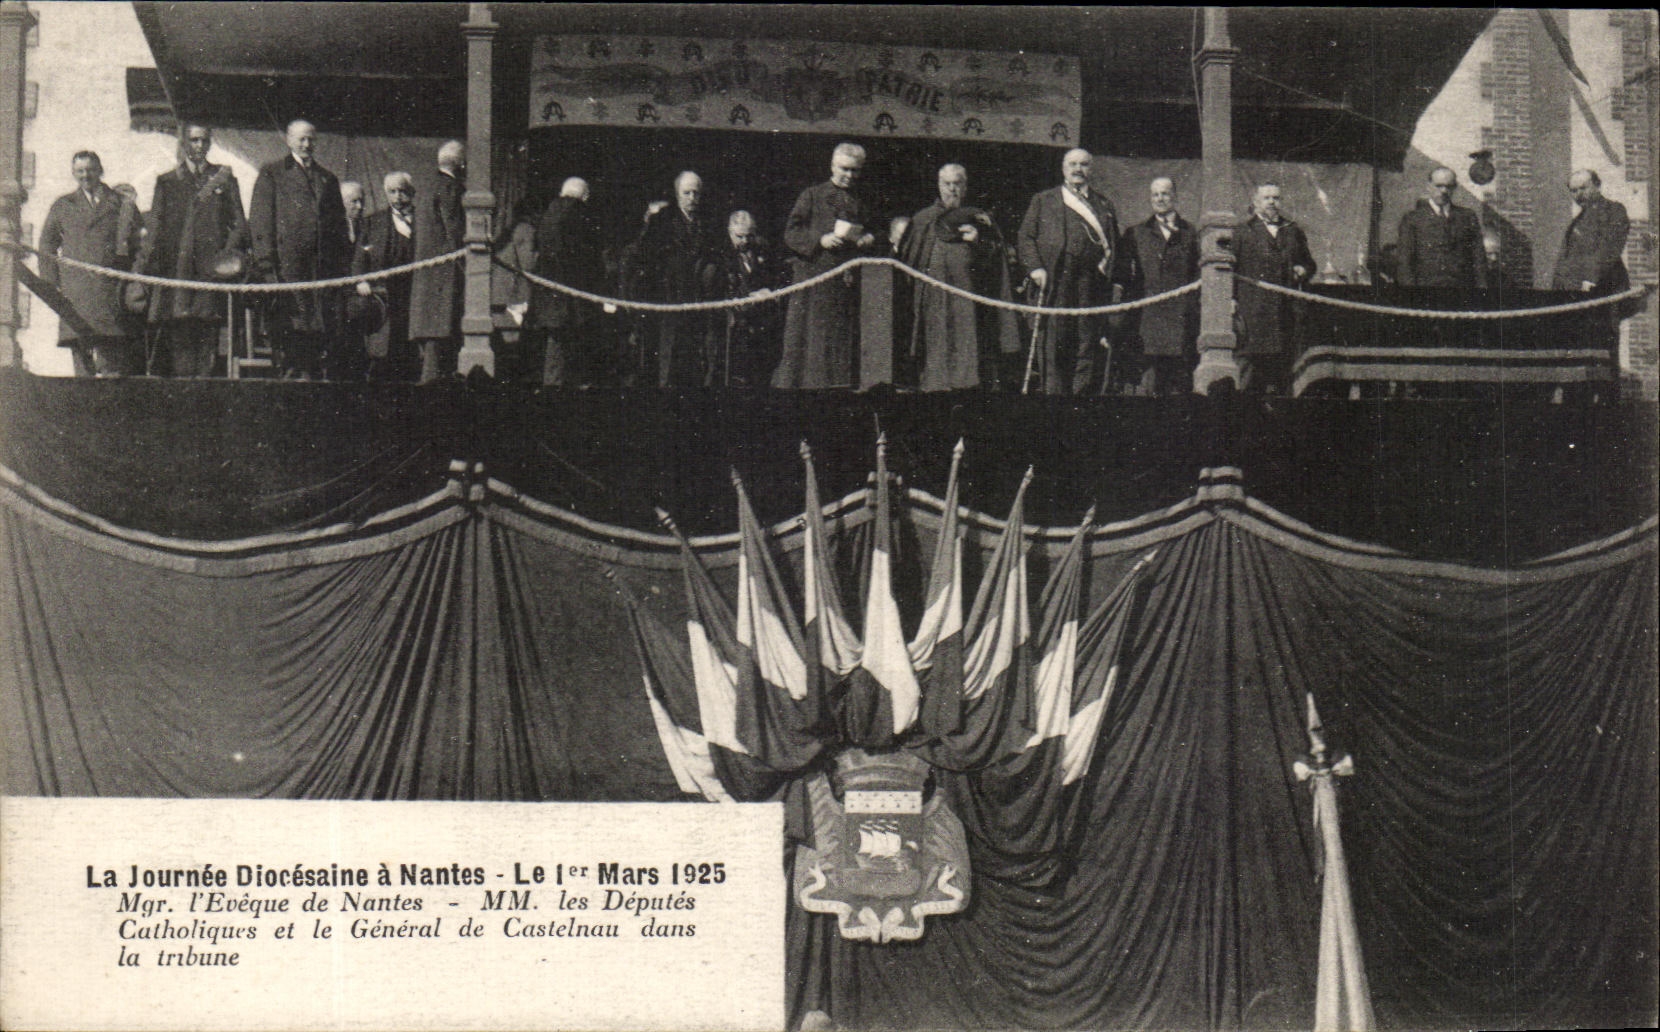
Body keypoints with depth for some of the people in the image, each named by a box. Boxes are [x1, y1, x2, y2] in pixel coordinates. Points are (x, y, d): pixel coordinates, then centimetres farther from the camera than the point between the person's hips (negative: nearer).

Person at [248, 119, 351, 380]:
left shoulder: (328, 179, 23)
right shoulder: (271, 173, 9)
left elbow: (339, 225, 22)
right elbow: (259, 221, 1)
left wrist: (343, 265, 11)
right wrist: (266, 263, -10)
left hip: (323, 265, 4)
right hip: (286, 264, -4)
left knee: (321, 328, -2)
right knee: (287, 326, -9)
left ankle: (312, 374, 2)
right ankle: (290, 372, -7)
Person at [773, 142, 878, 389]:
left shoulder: (860, 204, 19)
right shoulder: (812, 196, 6)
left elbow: (872, 233, 26)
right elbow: (791, 234, 0)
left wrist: (870, 240, 2)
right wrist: (820, 240, -15)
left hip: (848, 284, 4)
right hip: (815, 283, -4)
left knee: (844, 345, 0)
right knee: (811, 342, -7)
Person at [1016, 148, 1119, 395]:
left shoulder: (1104, 205, 20)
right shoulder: (1043, 201, 15)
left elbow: (1113, 245, 18)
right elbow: (1026, 236, 9)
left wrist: (1109, 272, 4)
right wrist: (1035, 267, -6)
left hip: (1091, 283, 2)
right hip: (1055, 281, -2)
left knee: (1086, 346, -1)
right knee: (1053, 345, -6)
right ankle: (1053, 393, -5)